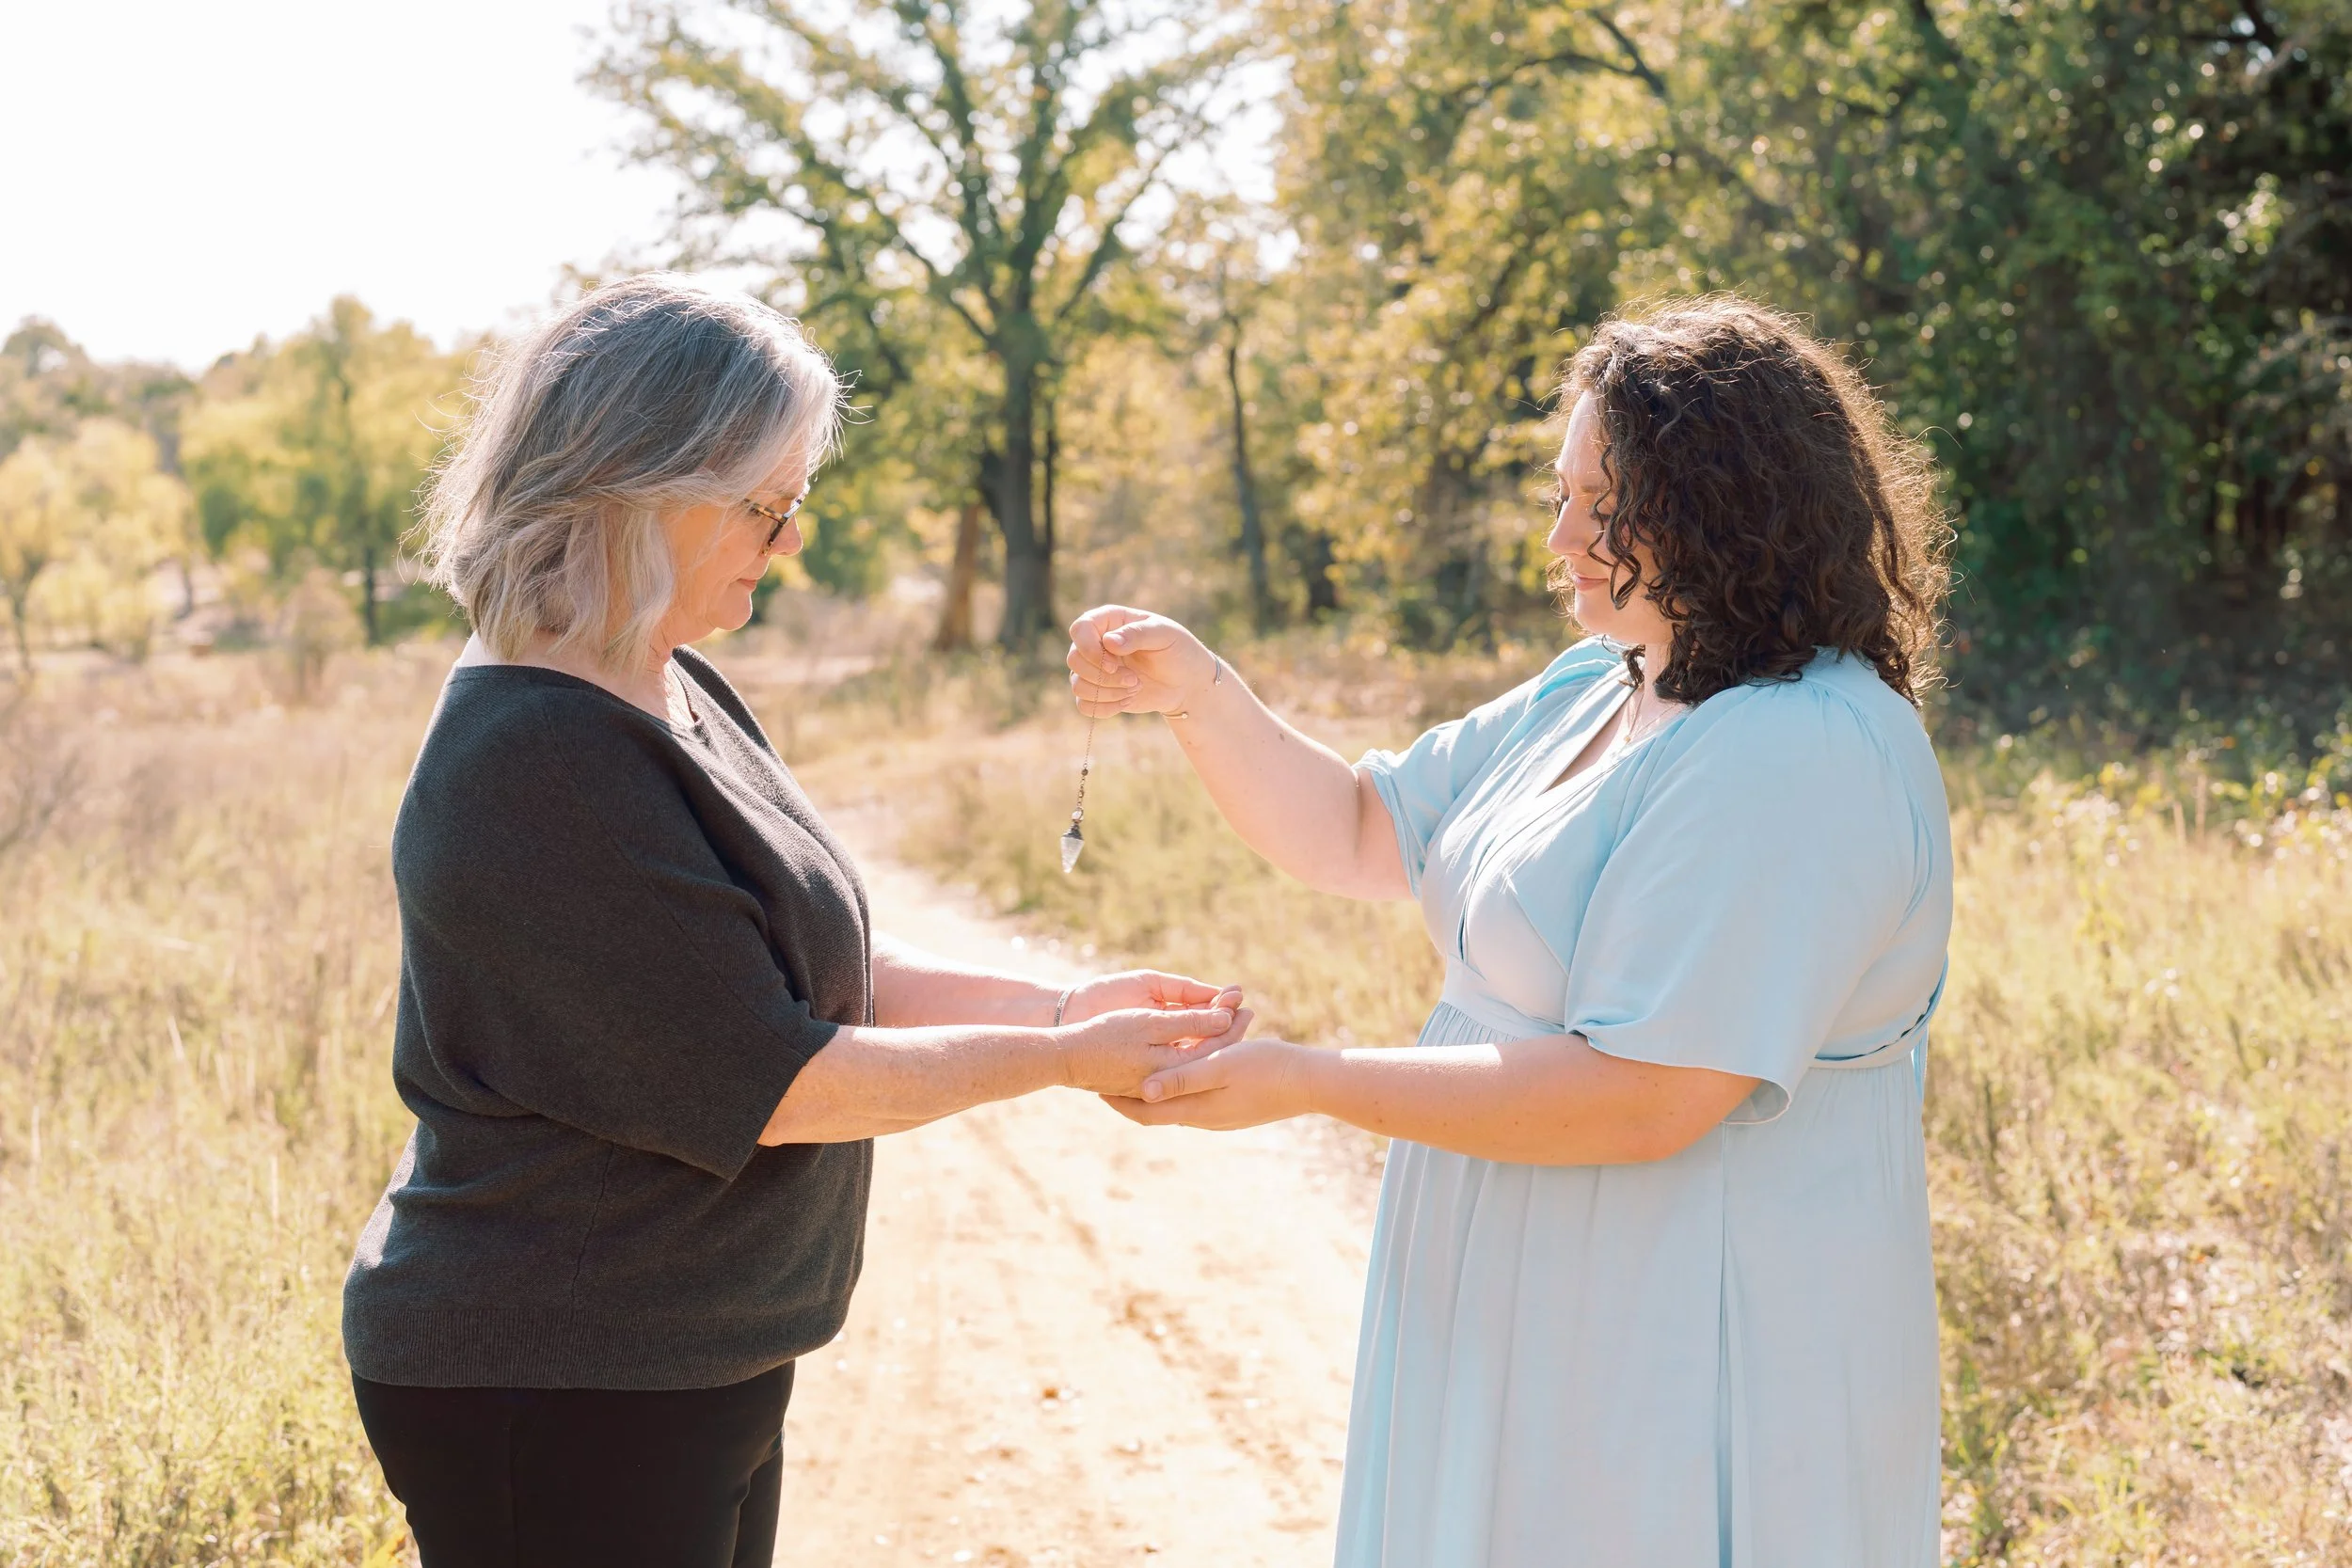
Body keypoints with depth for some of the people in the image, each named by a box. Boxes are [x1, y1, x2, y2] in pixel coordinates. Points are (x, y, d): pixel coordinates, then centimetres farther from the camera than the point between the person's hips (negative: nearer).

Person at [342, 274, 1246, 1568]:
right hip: (553, 1398, -9)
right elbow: (766, 1081, -21)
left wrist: (1058, 1004, 3)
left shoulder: (674, 697, 7)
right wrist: (1063, 1060, -13)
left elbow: (813, 966, 13)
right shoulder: (537, 766, -23)